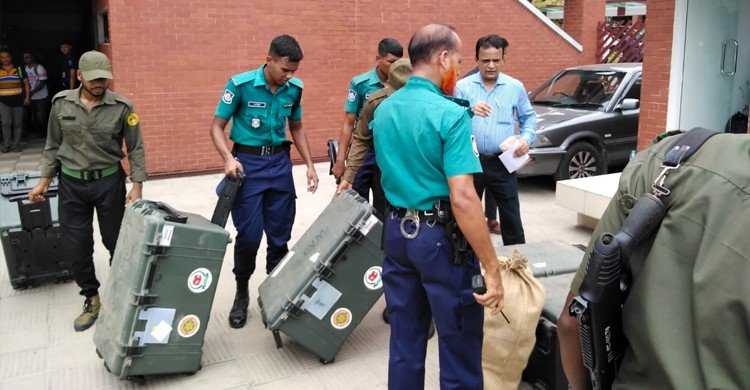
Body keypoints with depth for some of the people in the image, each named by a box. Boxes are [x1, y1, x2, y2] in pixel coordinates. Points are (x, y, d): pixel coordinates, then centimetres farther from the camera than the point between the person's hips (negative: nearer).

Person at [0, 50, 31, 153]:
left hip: (18, 100, 0)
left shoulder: (19, 69, 4)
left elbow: (26, 83, 6)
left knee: (18, 124, 3)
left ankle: (16, 144, 11)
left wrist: (27, 97, -2)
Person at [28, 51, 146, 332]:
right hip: (71, 183, 2)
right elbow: (53, 145, 9)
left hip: (109, 182, -2)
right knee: (75, 246, 4)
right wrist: (44, 181, 7)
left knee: (116, 242, 9)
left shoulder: (121, 107, -9)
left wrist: (137, 186, -8)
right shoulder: (61, 103, -2)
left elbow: (136, 149, -3)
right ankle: (91, 298, 22)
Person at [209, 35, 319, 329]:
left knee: (280, 235, 7)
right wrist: (228, 158, -22)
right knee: (249, 235, -4)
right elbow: (216, 127, -6)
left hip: (280, 162, 4)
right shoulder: (241, 84, -12)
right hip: (248, 162, -4)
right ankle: (242, 294, 17)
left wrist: (309, 165, 8)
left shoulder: (294, 88, 1)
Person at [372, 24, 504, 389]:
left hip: (396, 231, 7)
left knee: (404, 340, 17)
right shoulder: (451, 114, -18)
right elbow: (462, 199, -24)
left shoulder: (383, 110, 5)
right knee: (458, 346, 8)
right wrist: (492, 269, -20)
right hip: (440, 237, -7)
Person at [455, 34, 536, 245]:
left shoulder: (515, 87, 5)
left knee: (511, 215, 7)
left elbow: (529, 117, 14)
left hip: (502, 162, 1)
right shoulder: (463, 86, -1)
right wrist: (470, 111, -30)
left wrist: (527, 138, -5)